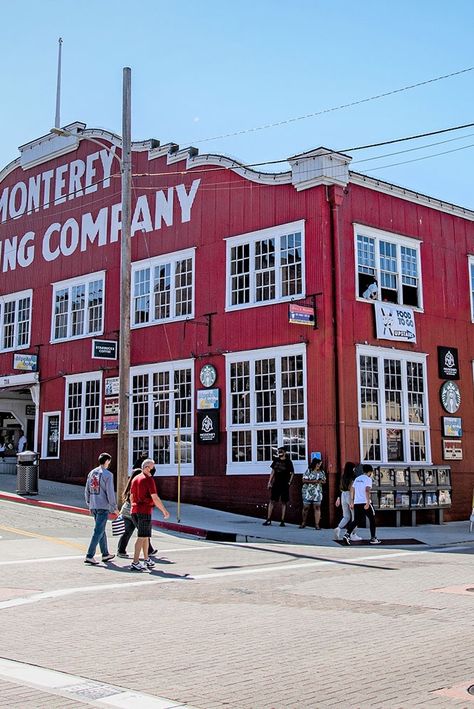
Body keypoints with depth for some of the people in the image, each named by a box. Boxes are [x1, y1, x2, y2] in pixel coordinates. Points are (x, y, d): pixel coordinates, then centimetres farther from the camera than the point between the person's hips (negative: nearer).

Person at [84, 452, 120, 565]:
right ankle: (89, 556, -10)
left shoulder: (91, 473, 11)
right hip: (103, 506, -7)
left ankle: (105, 554, 26)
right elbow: (110, 492, -13)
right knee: (98, 531, -5)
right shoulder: (107, 474, -10)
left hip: (93, 506, 7)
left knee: (101, 530, 18)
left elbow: (87, 491, 14)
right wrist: (114, 508, -5)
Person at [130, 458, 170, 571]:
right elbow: (155, 498, -15)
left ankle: (147, 560, 27)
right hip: (145, 512, -8)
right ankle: (135, 563, -8)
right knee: (142, 537, -6)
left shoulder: (135, 479, 14)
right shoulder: (149, 479, -10)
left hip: (134, 511, 8)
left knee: (145, 536, 19)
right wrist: (164, 511, -7)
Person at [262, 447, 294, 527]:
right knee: (272, 501, 0)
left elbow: (292, 473, 1)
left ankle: (282, 521, 6)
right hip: (276, 484, 3)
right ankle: (268, 519, 4)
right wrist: (269, 482, 10)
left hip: (284, 485, -3)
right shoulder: (276, 460, 9)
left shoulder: (288, 462, -2)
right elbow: (273, 471, 14)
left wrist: (289, 482, -6)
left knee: (284, 502, 2)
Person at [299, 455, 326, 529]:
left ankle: (317, 524, -1)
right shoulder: (309, 471, -3)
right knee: (306, 507, 5)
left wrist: (321, 481, -10)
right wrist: (313, 481, -18)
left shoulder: (322, 472, 9)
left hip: (317, 492, 2)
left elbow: (324, 481, 13)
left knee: (317, 507, -4)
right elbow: (304, 480, -8)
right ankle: (303, 523, 21)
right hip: (307, 492, -2)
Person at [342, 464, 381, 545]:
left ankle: (347, 534, -14)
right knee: (372, 519, 11)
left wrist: (352, 502, 22)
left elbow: (352, 490, 16)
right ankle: (373, 538, 13)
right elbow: (367, 490, -19)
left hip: (356, 503, 6)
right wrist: (368, 502, -23)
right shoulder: (368, 479, -5)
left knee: (356, 520, 8)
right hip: (365, 503, -6)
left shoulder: (357, 478, 16)